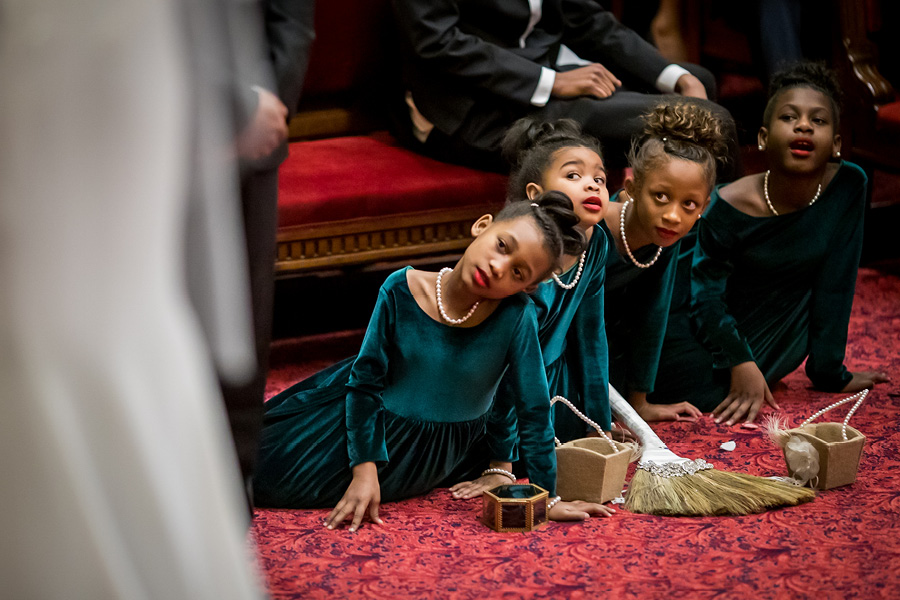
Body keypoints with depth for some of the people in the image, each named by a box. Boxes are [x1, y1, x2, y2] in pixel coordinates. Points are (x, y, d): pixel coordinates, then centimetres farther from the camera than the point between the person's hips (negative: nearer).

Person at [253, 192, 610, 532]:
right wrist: (365, 469, -19)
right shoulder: (402, 289, -21)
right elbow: (366, 379, -13)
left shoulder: (516, 317, -27)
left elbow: (534, 410, -17)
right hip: (369, 426, 2)